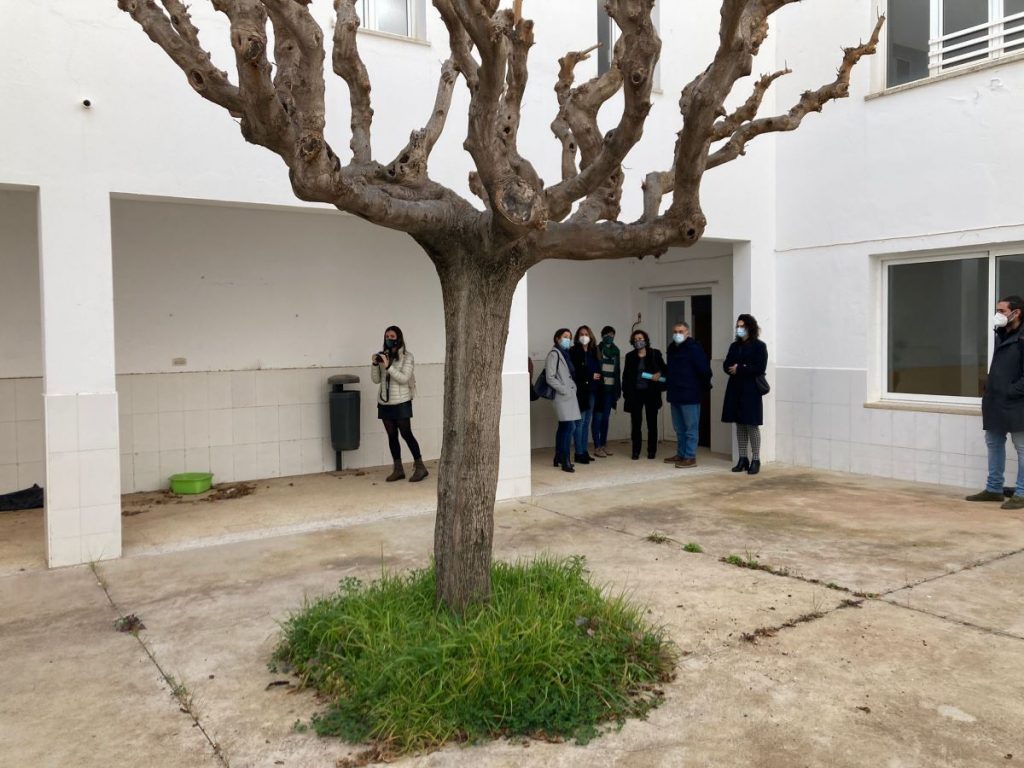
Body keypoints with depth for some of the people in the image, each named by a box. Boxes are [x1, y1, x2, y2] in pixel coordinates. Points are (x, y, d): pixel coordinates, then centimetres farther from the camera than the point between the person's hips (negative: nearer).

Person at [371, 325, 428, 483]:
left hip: (401, 402, -5)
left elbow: (404, 378, -15)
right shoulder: (382, 355, 8)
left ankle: (420, 467, 5)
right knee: (392, 435, 7)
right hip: (384, 403, 5)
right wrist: (375, 364, -10)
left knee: (406, 434, -4)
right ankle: (398, 469, 13)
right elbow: (376, 380, 6)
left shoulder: (407, 357, -4)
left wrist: (388, 366, -22)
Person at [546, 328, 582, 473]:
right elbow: (550, 377, -13)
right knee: (570, 427, -14)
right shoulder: (554, 354, -8)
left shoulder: (565, 353, 16)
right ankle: (565, 461, -11)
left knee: (563, 427, 12)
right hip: (562, 396, -8)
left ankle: (559, 458, 19)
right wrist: (564, 390, -15)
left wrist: (573, 388, 8)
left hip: (569, 394, 8)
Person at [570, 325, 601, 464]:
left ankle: (584, 451, 18)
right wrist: (591, 376, -12)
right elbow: (574, 372, -14)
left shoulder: (593, 351, 13)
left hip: (591, 391, 7)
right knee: (580, 422, -6)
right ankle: (579, 453, -1)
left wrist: (597, 378, -2)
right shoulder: (574, 352, -7)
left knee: (586, 422, 11)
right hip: (580, 391, -7)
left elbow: (597, 370, 13)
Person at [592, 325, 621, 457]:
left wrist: (618, 389, 11)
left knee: (606, 417, 10)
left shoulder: (615, 351, 12)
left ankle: (603, 445, 17)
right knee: (598, 417, -2)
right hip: (599, 388, -5)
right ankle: (597, 447, 2)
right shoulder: (597, 350, -4)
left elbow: (618, 371, 15)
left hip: (610, 388, 5)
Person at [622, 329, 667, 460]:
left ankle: (652, 450, 14)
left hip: (651, 393, -1)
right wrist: (625, 393, 1)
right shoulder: (630, 356, 7)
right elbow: (626, 376, 8)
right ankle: (636, 451, 8)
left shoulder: (655, 354, 2)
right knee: (635, 423, 1)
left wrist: (659, 374, -15)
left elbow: (664, 369, 7)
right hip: (635, 393, 1)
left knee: (652, 422, 6)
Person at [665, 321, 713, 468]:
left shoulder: (693, 348, -12)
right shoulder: (671, 348, 12)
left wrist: (704, 386, -5)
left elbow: (704, 369, -14)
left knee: (691, 428, -2)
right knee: (679, 428, 15)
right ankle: (681, 454, 25)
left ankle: (690, 457, 1)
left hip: (690, 395, -8)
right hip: (674, 395, 8)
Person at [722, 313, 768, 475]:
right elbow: (726, 365, 8)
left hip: (751, 390, -5)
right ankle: (743, 459, 12)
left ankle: (755, 460, 1)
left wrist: (740, 369, -12)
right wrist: (733, 368, -13)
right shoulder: (734, 346, 14)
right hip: (735, 389, 6)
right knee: (740, 424, 7)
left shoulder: (759, 346, -3)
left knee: (752, 425, -5)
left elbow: (760, 368, -12)